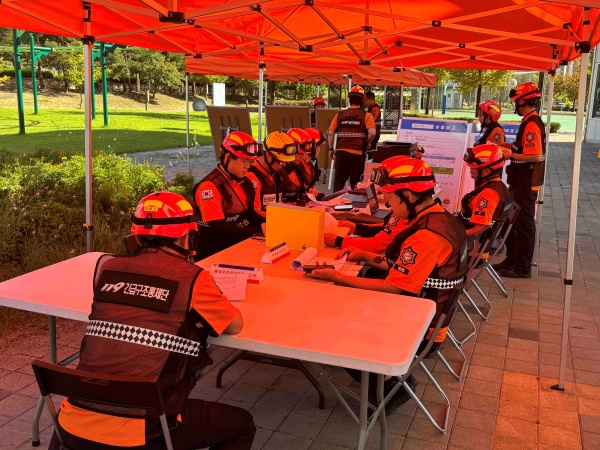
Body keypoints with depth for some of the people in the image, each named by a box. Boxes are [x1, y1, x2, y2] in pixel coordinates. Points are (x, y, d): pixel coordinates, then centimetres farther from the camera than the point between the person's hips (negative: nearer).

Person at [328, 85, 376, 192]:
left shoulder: (340, 115, 5)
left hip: (341, 151, 2)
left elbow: (330, 133, 1)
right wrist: (367, 143, 3)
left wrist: (331, 149, 11)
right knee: (355, 182, 8)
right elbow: (372, 133, -15)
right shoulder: (366, 116, -3)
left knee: (339, 180, 10)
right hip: (358, 153, -2)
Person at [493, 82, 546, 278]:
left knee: (524, 224, -2)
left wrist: (511, 155, -19)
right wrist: (509, 146, 10)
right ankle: (512, 260, 29)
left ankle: (523, 267, 7)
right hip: (520, 181, 10)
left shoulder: (532, 125, -20)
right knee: (512, 221, 18)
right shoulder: (529, 122, 12)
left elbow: (536, 156, -26)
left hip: (526, 184, -10)